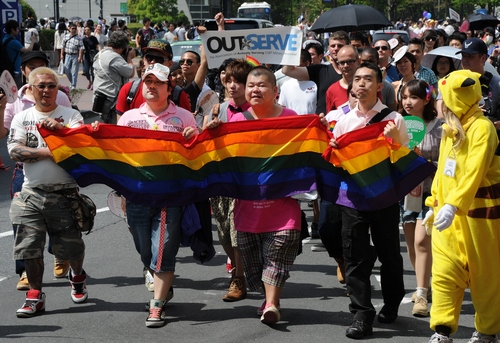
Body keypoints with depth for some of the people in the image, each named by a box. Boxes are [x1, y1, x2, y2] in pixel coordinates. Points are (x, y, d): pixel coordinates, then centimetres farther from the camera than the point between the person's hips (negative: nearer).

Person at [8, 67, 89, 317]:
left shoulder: (70, 115, 4)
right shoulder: (22, 118, 9)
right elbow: (14, 151, -5)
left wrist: (61, 129, -29)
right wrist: (48, 152, -13)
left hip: (64, 194, -1)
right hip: (31, 194, 2)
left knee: (71, 247, 4)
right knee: (29, 247, -2)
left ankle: (77, 277, 35)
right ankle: (35, 295, 12)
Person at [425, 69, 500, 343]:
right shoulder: (451, 129, 12)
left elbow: (474, 172, -24)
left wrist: (453, 205, -33)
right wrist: (434, 204, 16)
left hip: (478, 211, -7)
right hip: (449, 210, 7)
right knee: (444, 270, -1)